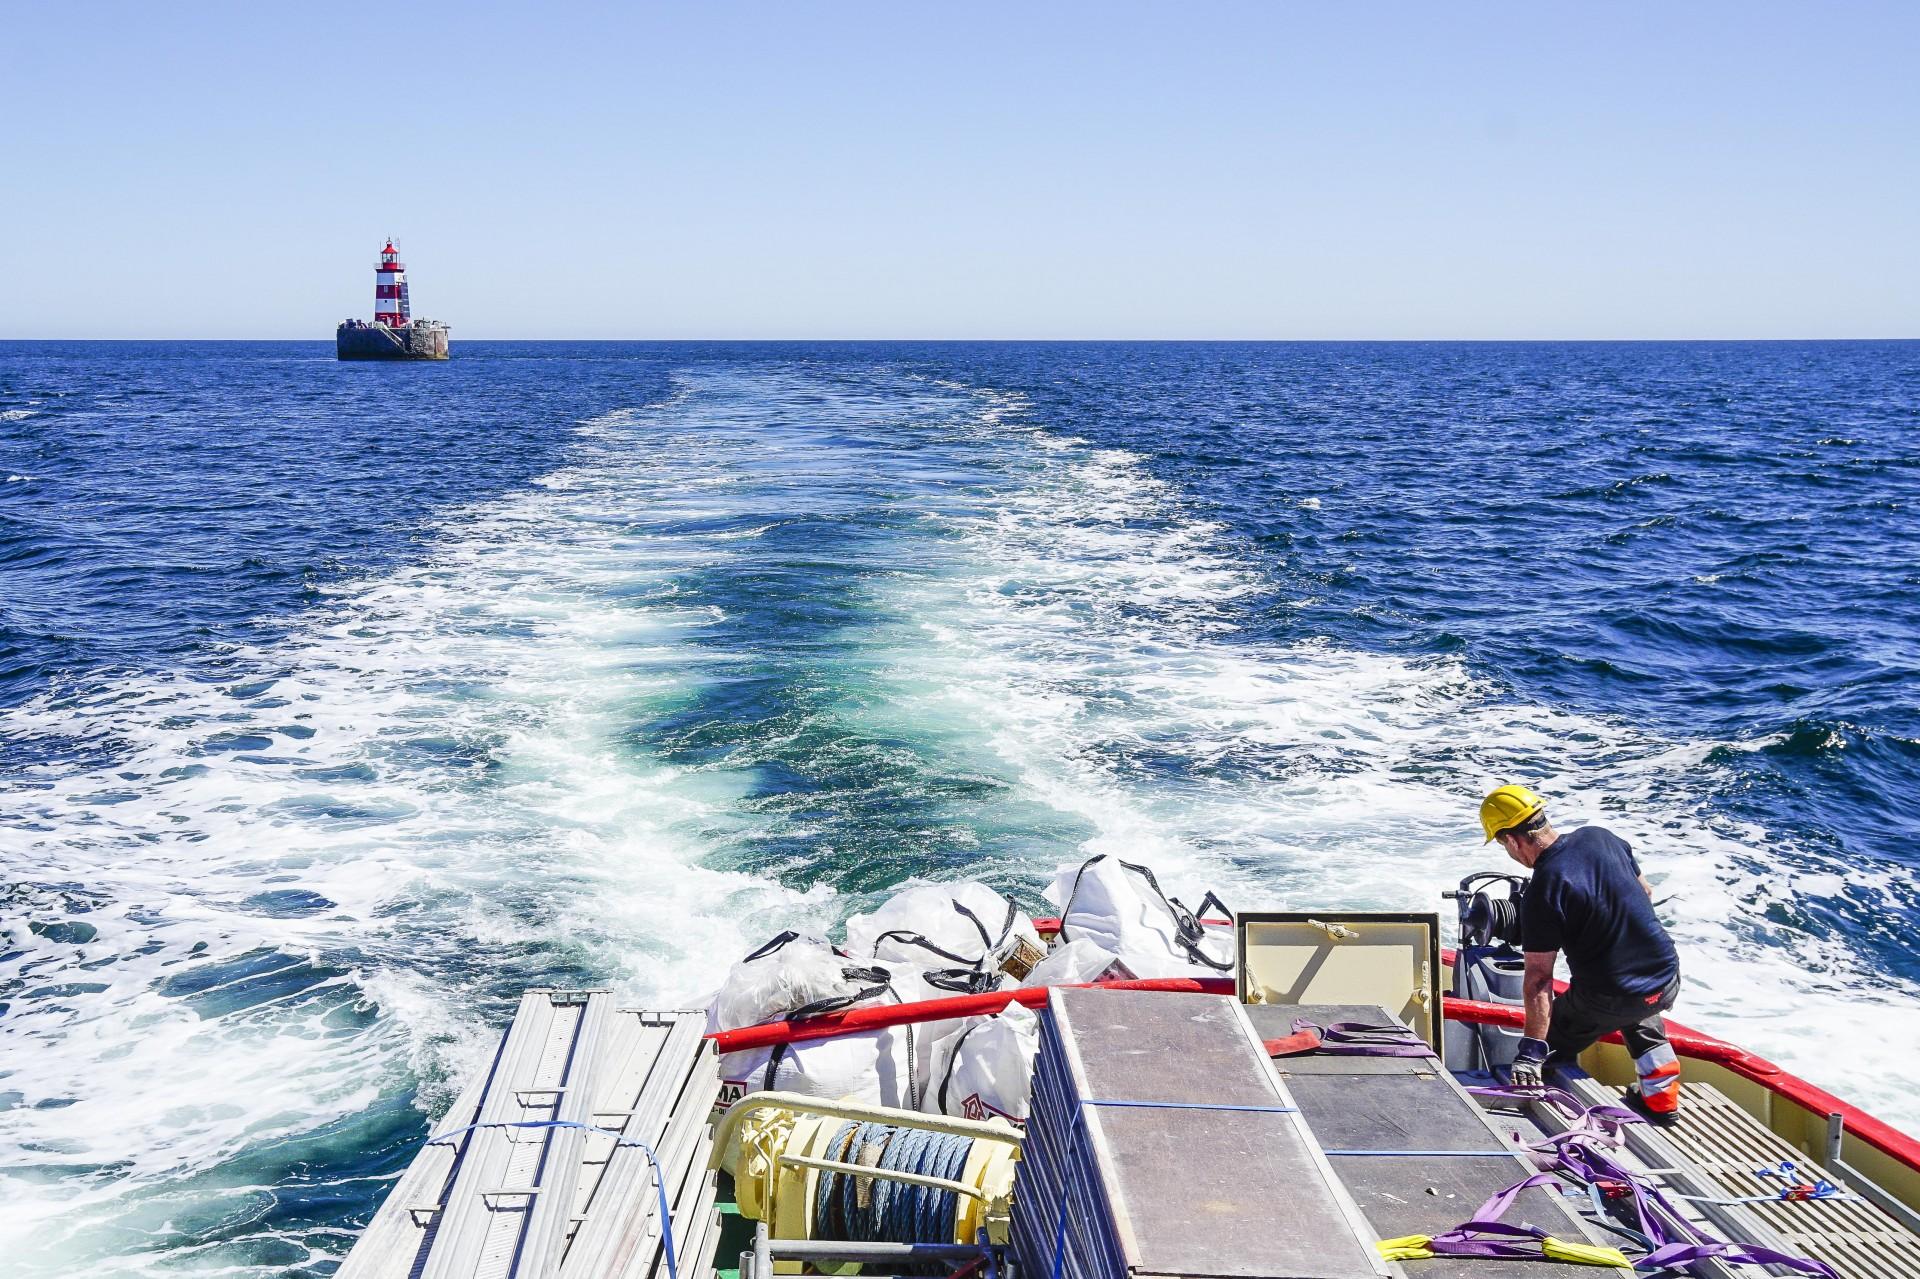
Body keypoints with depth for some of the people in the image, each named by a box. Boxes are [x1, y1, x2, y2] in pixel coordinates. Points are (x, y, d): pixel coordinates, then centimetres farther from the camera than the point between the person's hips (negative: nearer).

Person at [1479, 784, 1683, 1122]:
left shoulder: (1543, 893, -20)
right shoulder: (1601, 837, -2)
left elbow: (1539, 977, -21)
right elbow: (1645, 892, 14)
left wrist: (1531, 1049, -18)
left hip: (1608, 1002, -6)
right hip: (1668, 982, 6)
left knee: (1550, 1050, 17)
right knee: (1640, 1017, 39)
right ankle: (1661, 1098, 36)